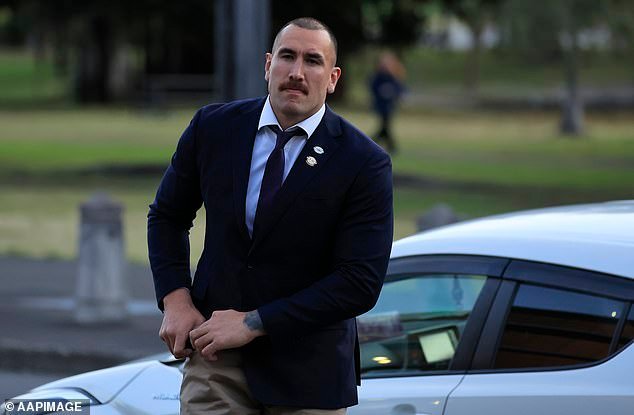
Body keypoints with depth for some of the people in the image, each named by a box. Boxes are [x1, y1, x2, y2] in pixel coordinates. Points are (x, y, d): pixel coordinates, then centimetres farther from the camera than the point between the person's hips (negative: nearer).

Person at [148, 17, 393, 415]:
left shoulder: (364, 162, -11)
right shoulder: (214, 127, -1)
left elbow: (361, 283, -15)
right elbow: (167, 215, 13)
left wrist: (254, 323, -17)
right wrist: (175, 301, -3)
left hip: (307, 368, -1)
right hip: (217, 353, 2)